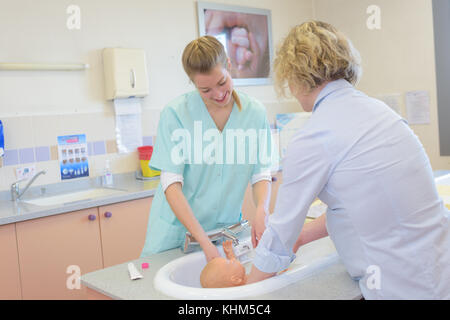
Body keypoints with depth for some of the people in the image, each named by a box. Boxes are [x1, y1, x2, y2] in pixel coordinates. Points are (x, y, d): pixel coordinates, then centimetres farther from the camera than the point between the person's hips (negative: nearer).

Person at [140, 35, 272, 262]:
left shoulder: (255, 112, -4)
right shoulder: (175, 114, -12)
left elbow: (261, 173, 1)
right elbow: (171, 184, -16)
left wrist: (261, 210, -20)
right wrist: (205, 243, -23)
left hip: (227, 228, 2)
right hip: (177, 232, -2)